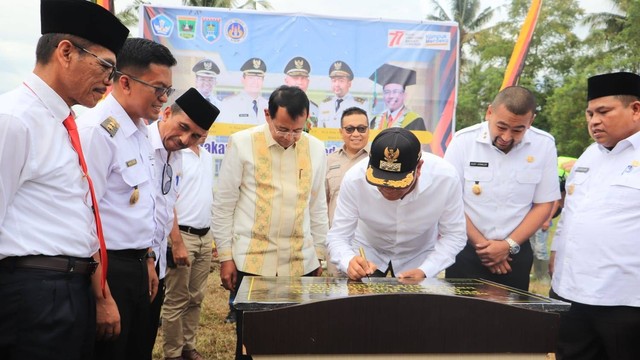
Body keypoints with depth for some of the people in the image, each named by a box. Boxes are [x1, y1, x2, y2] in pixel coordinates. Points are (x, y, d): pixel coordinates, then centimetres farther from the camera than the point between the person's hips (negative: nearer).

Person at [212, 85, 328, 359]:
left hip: (301, 262, 3)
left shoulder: (315, 149, 5)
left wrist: (319, 254, 13)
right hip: (251, 260, -2)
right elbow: (223, 205, -1)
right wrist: (225, 256, -2)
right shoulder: (242, 143, -5)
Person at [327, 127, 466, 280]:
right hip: (367, 253, -1)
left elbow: (454, 236, -17)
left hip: (419, 256, 1)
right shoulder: (354, 179, -31)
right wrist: (349, 262, -43)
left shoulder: (445, 178, -30)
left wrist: (424, 271, -31)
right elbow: (337, 236, -23)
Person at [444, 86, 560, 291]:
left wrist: (509, 245, -9)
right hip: (467, 249, -1)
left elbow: (543, 204, -1)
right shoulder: (463, 141, -11)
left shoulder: (544, 144, -7)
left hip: (516, 252, 1)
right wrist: (481, 243, -8)